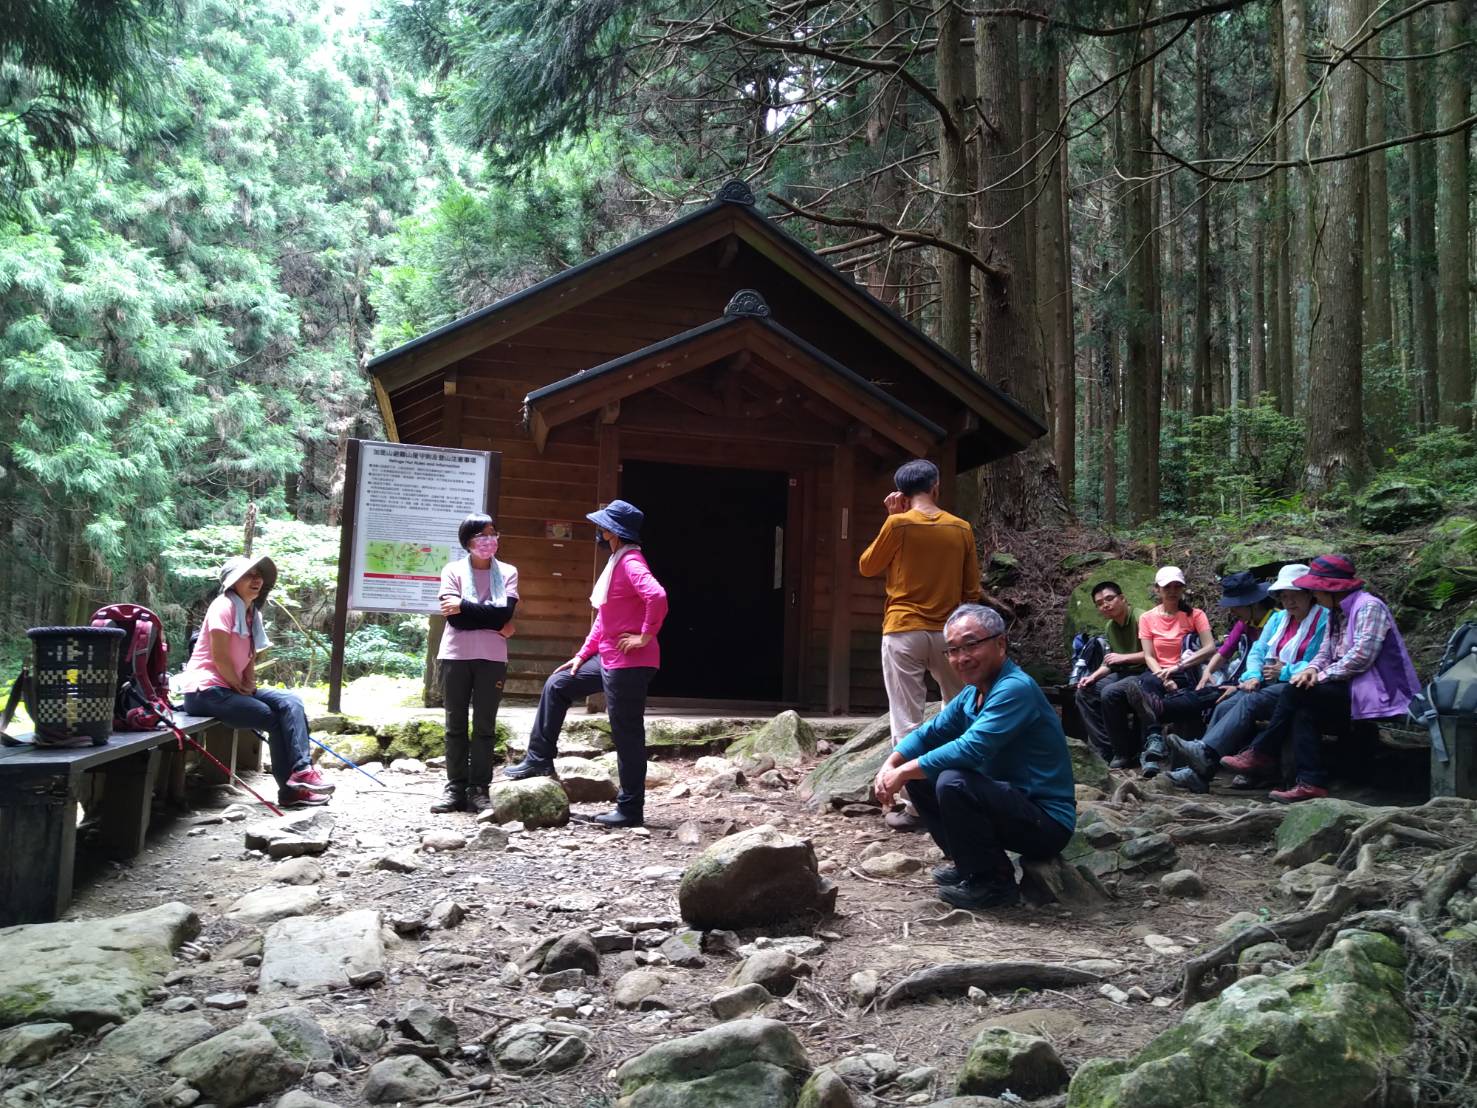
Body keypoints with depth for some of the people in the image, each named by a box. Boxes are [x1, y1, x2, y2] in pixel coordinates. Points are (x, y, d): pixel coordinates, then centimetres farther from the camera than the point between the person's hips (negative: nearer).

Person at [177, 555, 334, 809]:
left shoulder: (252, 613, 15)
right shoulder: (224, 606, -12)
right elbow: (220, 658, -17)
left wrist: (249, 685, -2)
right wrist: (240, 687, -7)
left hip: (233, 689, 8)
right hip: (206, 690, -8)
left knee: (290, 702, -12)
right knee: (275, 719, -17)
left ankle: (300, 772, -19)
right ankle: (291, 788, -10)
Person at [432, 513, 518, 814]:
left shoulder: (508, 572, 5)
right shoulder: (453, 570, 1)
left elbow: (504, 614, -10)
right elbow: (455, 618, -10)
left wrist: (464, 606, -11)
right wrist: (493, 624, -10)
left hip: (492, 658, 1)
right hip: (456, 656, -1)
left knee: (485, 725, 3)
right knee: (455, 724, 4)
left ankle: (479, 789, 6)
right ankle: (455, 788, 9)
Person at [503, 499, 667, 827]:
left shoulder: (631, 562, -17)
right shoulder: (616, 562, 16)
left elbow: (657, 596, -35)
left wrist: (646, 636, -24)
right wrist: (583, 654, 19)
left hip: (629, 663, -11)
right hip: (609, 659, 11)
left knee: (627, 734, -3)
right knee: (557, 685, 18)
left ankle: (630, 809, 7)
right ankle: (540, 759, 27)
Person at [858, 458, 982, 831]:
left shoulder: (898, 524, -7)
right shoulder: (961, 529, 4)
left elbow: (867, 567, 8)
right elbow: (971, 591, 8)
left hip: (904, 632, -4)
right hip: (948, 633, 4)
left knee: (907, 721, -1)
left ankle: (915, 805, -2)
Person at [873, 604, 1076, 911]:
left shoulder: (1015, 689, -22)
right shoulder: (972, 694, 7)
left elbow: (970, 750, -31)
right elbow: (929, 733, 11)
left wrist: (904, 772, -20)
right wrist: (890, 765, -8)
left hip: (1047, 822, -9)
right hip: (1011, 805, 9)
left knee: (953, 782, -30)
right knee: (919, 775, 7)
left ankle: (994, 884, -11)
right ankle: (970, 864, 15)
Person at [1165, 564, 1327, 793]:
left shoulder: (1324, 620, -2)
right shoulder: (1278, 618, 23)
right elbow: (1257, 651, 17)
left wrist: (1285, 671, -13)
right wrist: (1253, 675, -3)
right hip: (1269, 684, 7)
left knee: (1251, 701, -33)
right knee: (1225, 706, -19)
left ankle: (1205, 752, -45)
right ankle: (1198, 770, -28)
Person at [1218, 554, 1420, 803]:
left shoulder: (1368, 607, -11)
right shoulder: (1336, 613, 17)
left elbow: (1361, 657, -21)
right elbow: (1325, 651, 16)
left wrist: (1321, 676, -15)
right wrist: (1312, 669, -7)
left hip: (1372, 693, -8)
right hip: (1348, 691, 8)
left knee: (1296, 691, -19)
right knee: (1304, 713, -17)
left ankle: (1262, 754, -8)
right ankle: (1312, 783, -21)